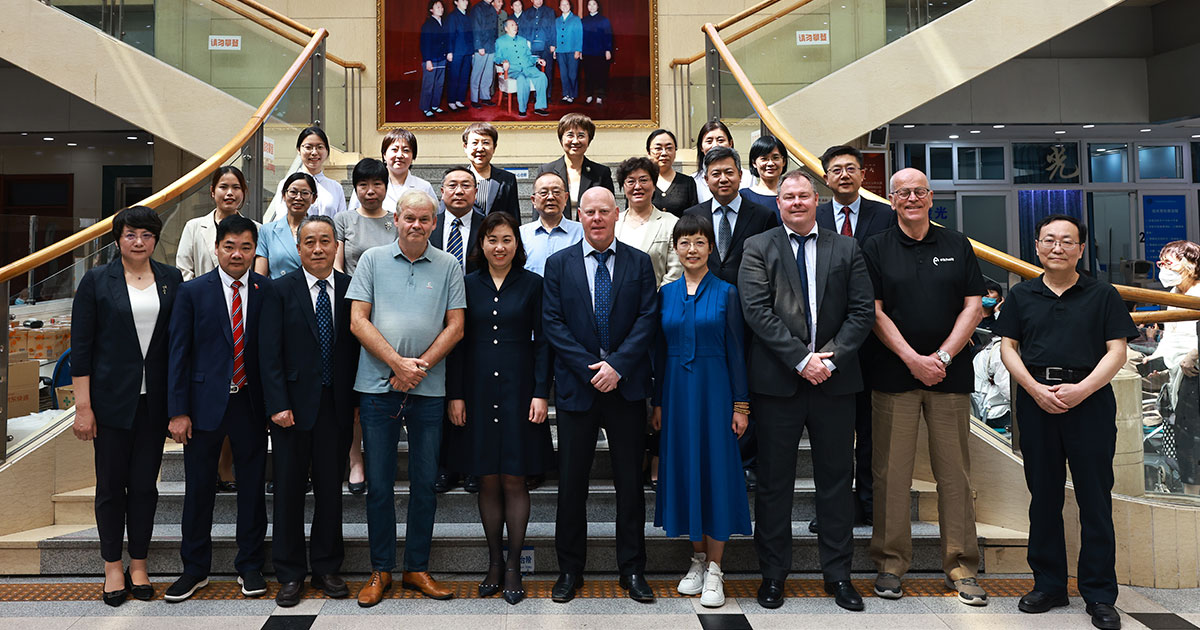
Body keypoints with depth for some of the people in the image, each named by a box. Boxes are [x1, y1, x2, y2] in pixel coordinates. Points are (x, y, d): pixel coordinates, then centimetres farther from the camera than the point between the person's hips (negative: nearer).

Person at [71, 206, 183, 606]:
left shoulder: (171, 279, 5)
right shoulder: (97, 281, -1)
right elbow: (80, 346, -2)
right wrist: (83, 406, -8)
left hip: (154, 400, 2)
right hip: (111, 399, -2)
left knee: (145, 484, 8)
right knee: (111, 484, 7)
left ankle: (139, 564, 22)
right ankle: (113, 566, 21)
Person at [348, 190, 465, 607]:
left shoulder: (448, 266, 5)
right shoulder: (372, 260, 4)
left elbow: (455, 326, 1)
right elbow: (358, 321, -2)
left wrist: (420, 365, -10)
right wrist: (398, 363, -11)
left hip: (428, 390, 1)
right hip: (377, 387, 0)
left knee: (425, 484, 7)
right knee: (378, 484, 6)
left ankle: (417, 569, 21)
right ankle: (380, 570, 20)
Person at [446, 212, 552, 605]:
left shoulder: (532, 284, 3)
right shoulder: (468, 285, 7)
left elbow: (542, 342, 1)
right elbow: (458, 342, 7)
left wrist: (541, 393, -7)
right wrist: (456, 394, 0)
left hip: (518, 391, -2)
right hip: (479, 392, 2)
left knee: (514, 480, 0)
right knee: (488, 481, 6)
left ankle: (513, 565, 11)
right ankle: (494, 563, 18)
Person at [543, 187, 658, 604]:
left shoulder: (639, 263, 6)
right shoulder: (559, 264, 6)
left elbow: (648, 319, -2)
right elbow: (552, 323, -2)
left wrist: (617, 365, -14)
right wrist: (591, 368, -11)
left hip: (626, 386, 0)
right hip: (576, 386, 0)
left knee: (630, 481, 7)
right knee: (572, 482, 6)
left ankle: (632, 569, 19)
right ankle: (569, 569, 20)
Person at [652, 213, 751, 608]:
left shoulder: (726, 293, -1)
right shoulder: (666, 294, 7)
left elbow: (736, 351, -3)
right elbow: (660, 351, 10)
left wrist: (740, 404, -7)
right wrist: (658, 402, 6)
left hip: (714, 388, -3)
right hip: (677, 390, 3)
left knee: (715, 471, -1)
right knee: (684, 468, 7)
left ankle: (714, 570, 9)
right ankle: (697, 559, 22)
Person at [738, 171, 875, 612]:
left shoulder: (846, 249, 9)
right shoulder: (758, 248, 3)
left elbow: (862, 311, 2)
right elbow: (757, 310, -7)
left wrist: (830, 359, -11)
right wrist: (801, 359, -14)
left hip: (835, 378, 2)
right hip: (777, 380, -2)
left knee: (835, 478, 9)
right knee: (773, 481, 6)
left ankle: (838, 574, 22)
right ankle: (773, 574, 18)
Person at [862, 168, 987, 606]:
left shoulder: (958, 246, 11)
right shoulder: (876, 249, 6)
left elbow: (973, 307, 5)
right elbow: (874, 311, -1)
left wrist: (942, 357, -7)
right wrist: (913, 359, -10)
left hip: (949, 373, 2)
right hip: (894, 373, -1)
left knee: (954, 471, 3)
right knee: (892, 471, 0)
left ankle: (960, 566, 12)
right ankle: (891, 562, 11)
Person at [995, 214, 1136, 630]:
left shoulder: (1103, 295, 6)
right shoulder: (1021, 296, 12)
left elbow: (1117, 351, 0)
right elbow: (1008, 347, 7)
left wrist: (1082, 389, -14)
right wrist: (1036, 389, -8)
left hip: (1090, 402, -2)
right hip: (1036, 403, 2)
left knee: (1095, 498, 0)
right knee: (1043, 496, 8)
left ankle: (1100, 594, 9)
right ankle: (1049, 584, 18)